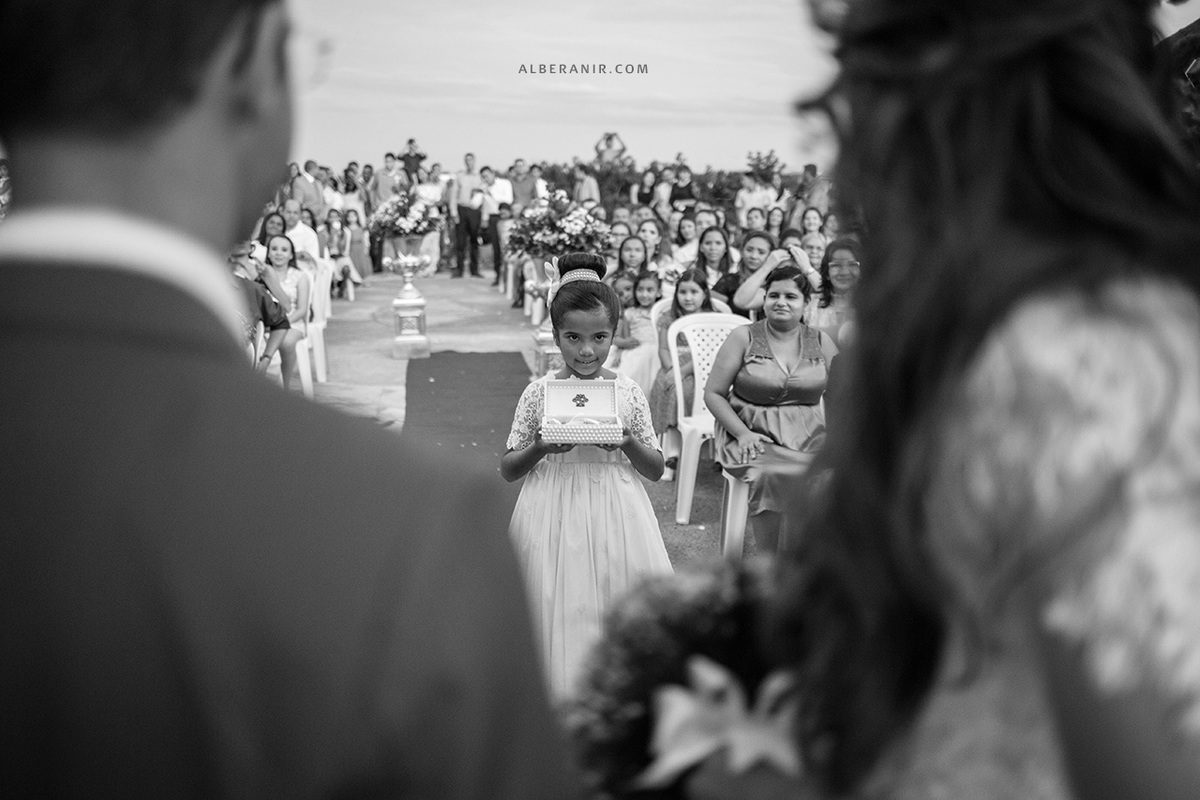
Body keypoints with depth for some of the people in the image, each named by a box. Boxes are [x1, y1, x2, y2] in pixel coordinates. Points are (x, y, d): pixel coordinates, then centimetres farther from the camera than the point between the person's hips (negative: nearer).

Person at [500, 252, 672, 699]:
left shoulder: (629, 393, 1)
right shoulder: (538, 393, -1)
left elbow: (656, 469, 7)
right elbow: (507, 470, 4)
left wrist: (628, 443, -12)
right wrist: (540, 448, -14)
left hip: (615, 515, 1)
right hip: (554, 519, -1)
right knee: (558, 606, 1)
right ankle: (558, 699, 17)